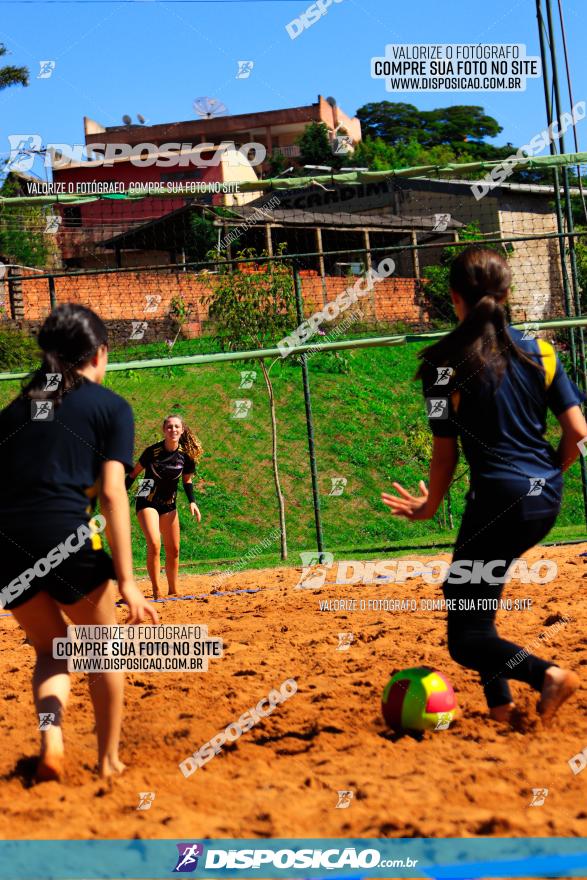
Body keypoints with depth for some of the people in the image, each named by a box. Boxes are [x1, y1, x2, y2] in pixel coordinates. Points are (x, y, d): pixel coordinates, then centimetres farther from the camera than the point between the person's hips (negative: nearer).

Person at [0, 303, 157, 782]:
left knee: (51, 649, 23)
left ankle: (50, 730, -4)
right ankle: (108, 759, 24)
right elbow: (112, 493, -2)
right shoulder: (111, 406, 8)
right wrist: (126, 581, -4)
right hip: (65, 538, -4)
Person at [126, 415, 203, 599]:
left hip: (169, 505, 5)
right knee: (154, 544, -22)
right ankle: (156, 592, -15)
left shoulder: (186, 455, -5)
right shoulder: (153, 451, -16)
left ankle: (173, 591, 24)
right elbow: (134, 473, -4)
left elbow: (187, 480, 10)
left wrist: (192, 502, -2)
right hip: (147, 502, -5)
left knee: (173, 550, 8)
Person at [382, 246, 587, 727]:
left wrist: (429, 506, 11)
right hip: (547, 498, 6)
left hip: (499, 496, -6)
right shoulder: (539, 351, 5)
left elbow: (446, 452, -5)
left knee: (467, 639, 0)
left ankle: (545, 673, -24)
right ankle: (499, 703, 21)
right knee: (468, 585, 27)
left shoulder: (445, 362, -7)